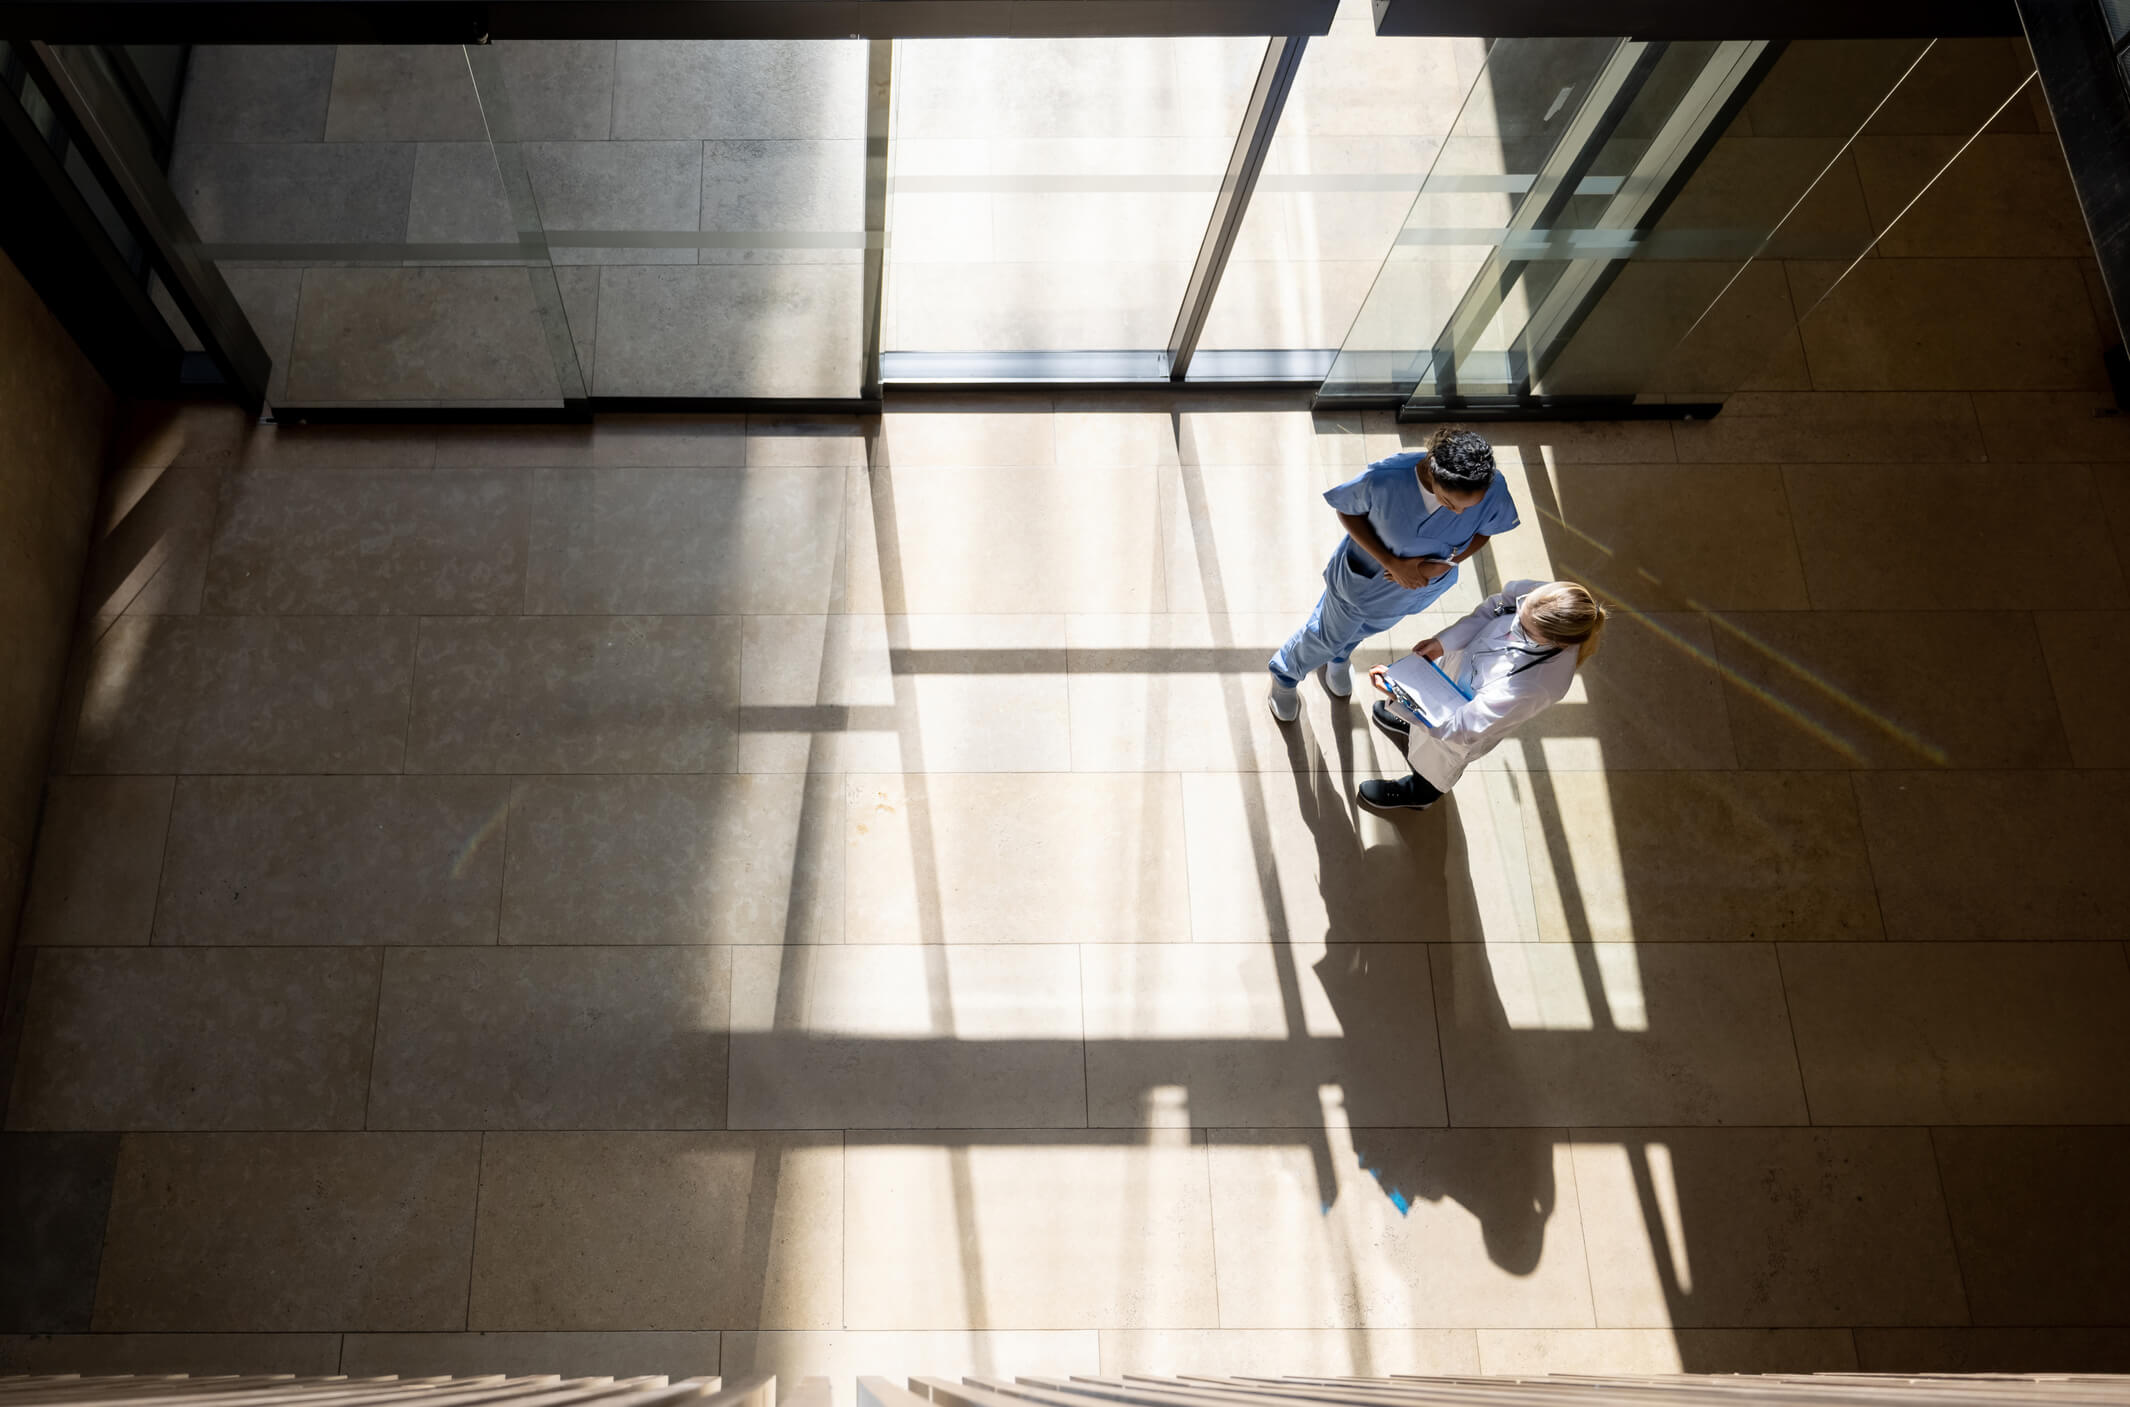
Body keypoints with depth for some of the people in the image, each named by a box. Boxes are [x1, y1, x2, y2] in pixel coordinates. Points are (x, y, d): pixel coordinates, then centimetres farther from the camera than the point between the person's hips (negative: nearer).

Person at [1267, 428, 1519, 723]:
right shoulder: (1383, 479, -43)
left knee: (1368, 628, 34)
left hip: (1418, 587, 3)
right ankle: (1284, 675, 58)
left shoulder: (1493, 490, -35)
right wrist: (1391, 563, -29)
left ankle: (1338, 657, 70)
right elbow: (1345, 509, -21)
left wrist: (1440, 565, -28)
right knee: (1329, 636, 24)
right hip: (1361, 576, -3)